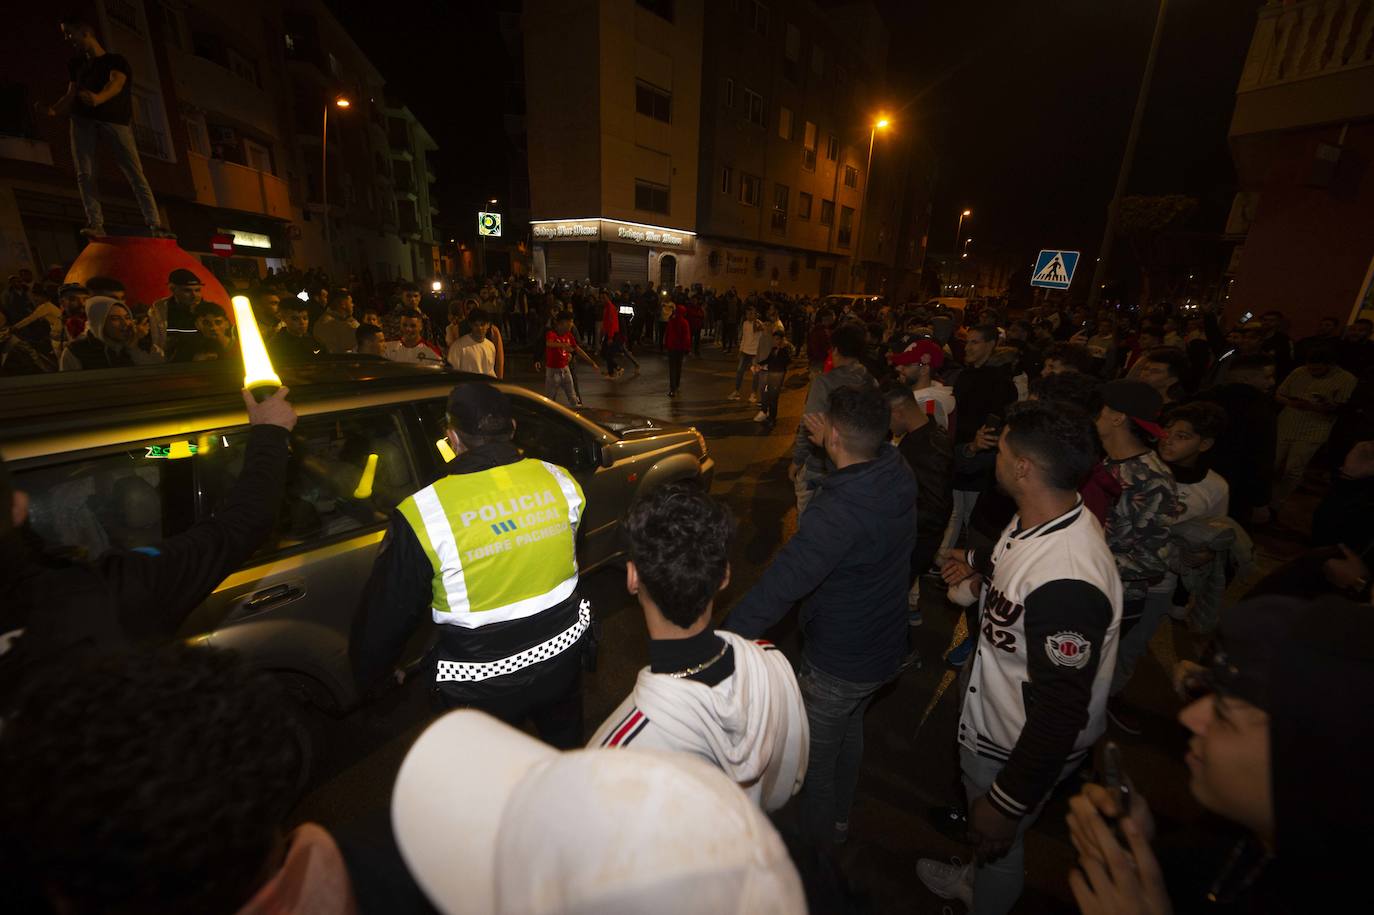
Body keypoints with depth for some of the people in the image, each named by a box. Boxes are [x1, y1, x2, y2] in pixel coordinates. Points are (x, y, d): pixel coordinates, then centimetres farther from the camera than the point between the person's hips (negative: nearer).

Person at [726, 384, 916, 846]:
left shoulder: (840, 510, -37)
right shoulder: (897, 474, -12)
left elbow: (781, 584, -43)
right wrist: (830, 445, 17)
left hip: (837, 662, -8)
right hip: (885, 648, 8)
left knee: (815, 756, 18)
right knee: (849, 731, 31)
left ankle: (813, 846, 45)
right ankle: (839, 819, 57)